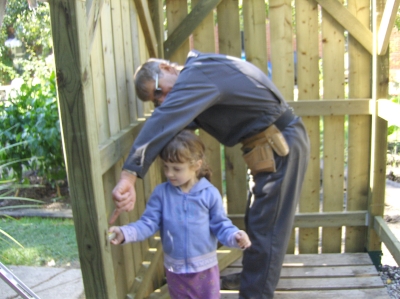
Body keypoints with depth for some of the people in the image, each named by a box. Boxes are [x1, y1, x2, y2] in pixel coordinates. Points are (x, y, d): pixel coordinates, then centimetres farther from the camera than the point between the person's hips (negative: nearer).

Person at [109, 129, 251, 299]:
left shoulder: (210, 193, -13)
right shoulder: (161, 192, -8)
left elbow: (220, 225, -9)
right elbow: (148, 223, -9)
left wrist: (234, 236, -29)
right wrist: (125, 233, -25)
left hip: (205, 267, -2)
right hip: (175, 268, 2)